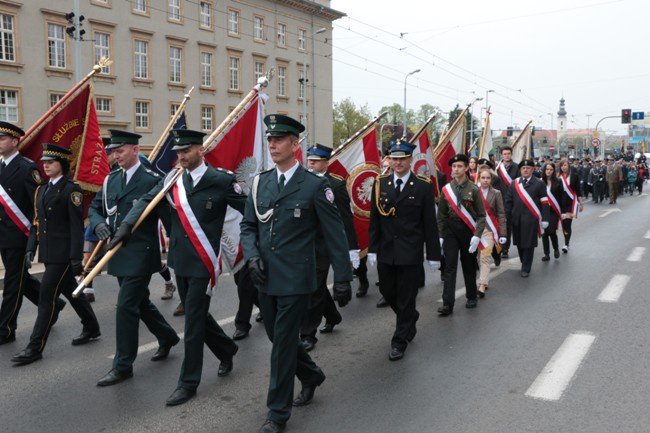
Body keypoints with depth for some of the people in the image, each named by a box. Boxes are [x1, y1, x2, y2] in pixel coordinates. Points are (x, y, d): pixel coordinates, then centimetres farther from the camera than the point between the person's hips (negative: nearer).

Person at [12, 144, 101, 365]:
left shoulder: (71, 189, -10)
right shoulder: (42, 190, 14)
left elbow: (76, 226, -14)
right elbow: (36, 222, 17)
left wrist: (76, 257, -17)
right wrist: (31, 248, 8)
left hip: (63, 253, -8)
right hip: (49, 252, 8)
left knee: (47, 296, -7)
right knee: (70, 291, 17)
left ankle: (35, 348, 0)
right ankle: (91, 328, 33)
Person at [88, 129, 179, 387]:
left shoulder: (152, 180, -10)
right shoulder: (110, 179, 10)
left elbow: (167, 214, -11)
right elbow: (95, 208, 15)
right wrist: (99, 223, -7)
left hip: (140, 253, -8)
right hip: (118, 253, 8)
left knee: (126, 306, -6)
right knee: (140, 302, 19)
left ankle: (123, 366, 7)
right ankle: (167, 337, 41)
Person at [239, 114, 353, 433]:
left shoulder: (315, 185, -9)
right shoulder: (260, 182, 7)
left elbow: (335, 235, -8)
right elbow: (248, 225, 12)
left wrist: (343, 279, -9)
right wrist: (252, 255, -6)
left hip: (295, 278, -6)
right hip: (265, 277, 6)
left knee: (283, 343, 1)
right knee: (279, 337, 19)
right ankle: (311, 375, 45)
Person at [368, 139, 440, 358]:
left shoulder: (423, 186, -5)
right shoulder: (380, 184, 2)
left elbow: (430, 223, -4)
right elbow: (374, 220, 5)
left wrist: (433, 255, -4)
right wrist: (372, 249, 1)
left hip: (410, 253, -3)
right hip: (385, 251, 4)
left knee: (406, 298, 4)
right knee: (387, 292, 15)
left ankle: (399, 341, 19)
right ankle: (410, 318, 43)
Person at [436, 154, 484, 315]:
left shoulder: (474, 189, -5)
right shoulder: (446, 189, 2)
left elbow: (481, 215, -3)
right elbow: (441, 215, 6)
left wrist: (477, 236, -12)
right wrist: (440, 236, 2)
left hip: (468, 231, -1)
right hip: (450, 231, 1)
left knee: (469, 266, 12)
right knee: (450, 267, -5)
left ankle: (471, 298, 29)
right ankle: (447, 303, -6)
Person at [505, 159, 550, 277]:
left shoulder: (539, 183, 0)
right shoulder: (514, 183, 9)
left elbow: (544, 203, -3)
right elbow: (509, 201, 9)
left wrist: (544, 219, -8)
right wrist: (505, 217, 3)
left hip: (531, 219, -3)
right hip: (516, 219, 3)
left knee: (529, 244, 1)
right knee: (519, 243, 9)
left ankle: (526, 269, 11)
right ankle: (524, 262, 28)